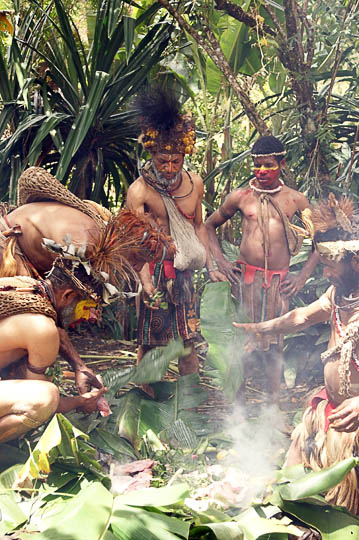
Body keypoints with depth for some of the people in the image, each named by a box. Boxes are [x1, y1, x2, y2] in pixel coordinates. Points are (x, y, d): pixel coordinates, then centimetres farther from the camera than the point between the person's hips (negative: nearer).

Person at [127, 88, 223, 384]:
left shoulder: (194, 183, 2)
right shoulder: (140, 190, -14)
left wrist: (210, 266, 12)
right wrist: (146, 282, -31)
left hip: (184, 269, 5)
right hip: (153, 269, -4)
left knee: (188, 337, 11)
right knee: (149, 339, 3)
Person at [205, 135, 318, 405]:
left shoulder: (295, 199, 4)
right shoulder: (240, 197, 4)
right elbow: (210, 225, 16)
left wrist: (303, 276, 4)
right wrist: (221, 261, 5)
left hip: (279, 281, 0)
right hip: (245, 278, 0)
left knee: (274, 344, 3)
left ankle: (274, 404, 12)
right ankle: (239, 401, 16)